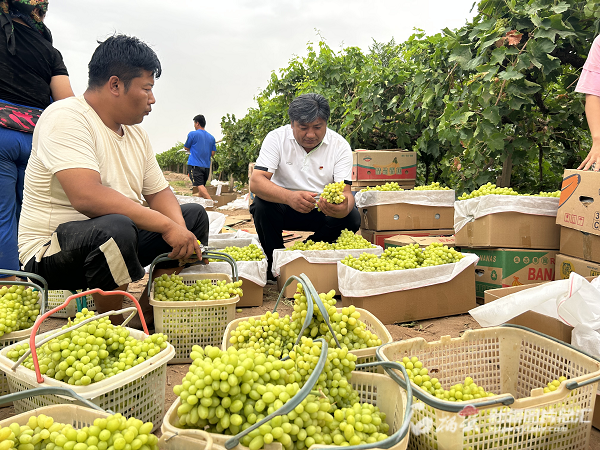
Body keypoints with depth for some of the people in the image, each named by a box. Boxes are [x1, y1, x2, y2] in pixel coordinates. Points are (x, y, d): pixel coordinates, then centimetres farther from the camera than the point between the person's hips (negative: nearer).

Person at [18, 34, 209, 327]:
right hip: (51, 249, -9)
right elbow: (87, 197, -30)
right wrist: (167, 226, -28)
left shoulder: (136, 133, 10)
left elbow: (159, 193, 10)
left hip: (117, 237, 9)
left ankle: (147, 315, 1)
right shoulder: (66, 118, -17)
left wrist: (182, 233, -11)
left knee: (194, 215, 7)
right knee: (115, 228, -38)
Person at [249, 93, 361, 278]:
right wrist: (290, 197, -46)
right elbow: (256, 181, -25)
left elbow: (345, 191, -17)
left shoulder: (340, 145, -11)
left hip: (322, 209, 1)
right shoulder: (276, 138, -14)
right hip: (284, 207, -1)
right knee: (262, 205, -31)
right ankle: (275, 261, -5)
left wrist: (343, 208, -44)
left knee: (352, 217, -25)